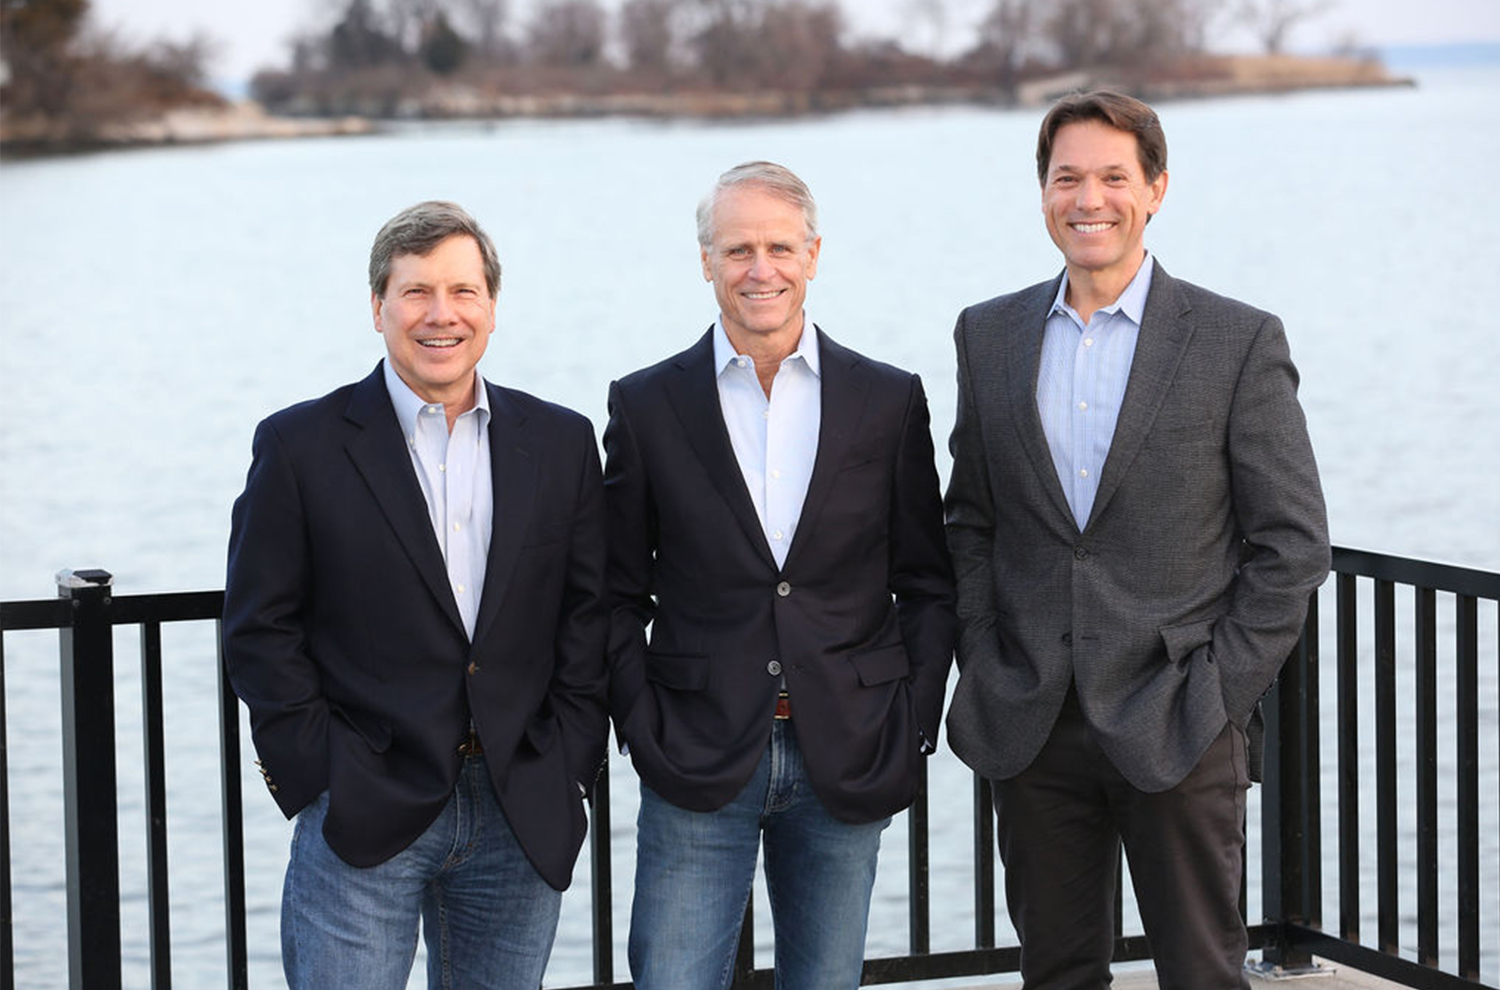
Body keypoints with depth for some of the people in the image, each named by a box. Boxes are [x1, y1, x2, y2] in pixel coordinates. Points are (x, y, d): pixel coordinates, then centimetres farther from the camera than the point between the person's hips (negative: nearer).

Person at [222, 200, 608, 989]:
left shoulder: (561, 443, 8)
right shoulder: (301, 445, -1)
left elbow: (590, 620, 9)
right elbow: (259, 631, -1)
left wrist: (567, 768, -1)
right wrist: (321, 780, -8)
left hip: (522, 821, 3)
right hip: (361, 821, -3)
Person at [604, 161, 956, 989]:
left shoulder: (889, 401, 4)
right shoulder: (647, 406, 2)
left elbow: (927, 584, 7)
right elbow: (617, 594, 5)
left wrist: (911, 731, -2)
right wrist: (645, 729, -5)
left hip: (846, 764, 1)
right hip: (699, 765, -1)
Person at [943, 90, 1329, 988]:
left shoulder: (1239, 341, -3)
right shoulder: (990, 336, 8)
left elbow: (1293, 544, -4)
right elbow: (971, 521, 13)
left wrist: (1216, 693, -10)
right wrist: (982, 670, 2)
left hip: (1176, 732, -3)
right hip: (1031, 728, 3)